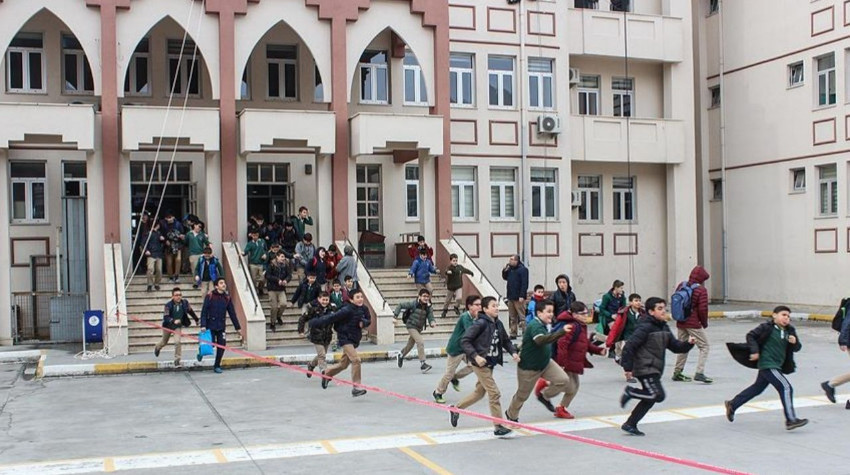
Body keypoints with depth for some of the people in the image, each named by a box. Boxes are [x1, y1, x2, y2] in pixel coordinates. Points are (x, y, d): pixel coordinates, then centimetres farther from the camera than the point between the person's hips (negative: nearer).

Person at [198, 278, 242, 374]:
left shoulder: (227, 297, 7)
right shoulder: (210, 296, -6)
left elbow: (232, 313, 11)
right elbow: (204, 311, -8)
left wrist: (238, 327, 11)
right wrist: (203, 325, -17)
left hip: (221, 326, 4)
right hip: (211, 325, -4)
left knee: (222, 346, -1)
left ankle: (217, 366, 15)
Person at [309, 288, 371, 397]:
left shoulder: (364, 309, -2)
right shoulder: (347, 310, -21)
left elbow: (369, 321, 12)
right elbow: (331, 317, -19)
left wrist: (364, 323, -12)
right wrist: (314, 323, -15)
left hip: (355, 339, 7)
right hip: (346, 338, -7)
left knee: (343, 364, 19)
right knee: (355, 359, -23)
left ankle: (326, 373, 46)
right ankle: (356, 387, -18)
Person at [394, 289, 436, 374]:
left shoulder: (428, 308, -5)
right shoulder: (414, 304, -17)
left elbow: (430, 317, -12)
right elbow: (400, 306, -13)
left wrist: (432, 323, -36)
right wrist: (395, 316, -20)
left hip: (419, 328, 6)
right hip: (411, 326, -6)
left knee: (410, 344, 22)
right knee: (420, 343, -22)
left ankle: (400, 356, 51)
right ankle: (422, 364, -21)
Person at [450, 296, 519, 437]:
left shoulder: (498, 324, 6)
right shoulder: (480, 323, -16)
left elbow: (506, 340, 17)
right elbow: (464, 340, -18)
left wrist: (513, 352, -2)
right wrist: (476, 356, -25)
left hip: (490, 363, 9)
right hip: (480, 363, -9)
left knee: (480, 392, 20)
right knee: (494, 393, -8)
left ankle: (455, 409, 38)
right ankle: (498, 427, 1)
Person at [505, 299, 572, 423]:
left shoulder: (544, 325, 1)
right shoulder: (535, 325, -28)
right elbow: (541, 340, -50)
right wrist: (561, 332, -58)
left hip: (545, 363, 7)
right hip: (529, 367, -7)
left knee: (563, 380, -11)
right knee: (522, 395, 11)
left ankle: (544, 396, 15)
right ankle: (511, 415, 39)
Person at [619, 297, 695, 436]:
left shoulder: (664, 328, 11)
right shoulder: (645, 327, -15)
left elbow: (675, 346, 14)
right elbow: (630, 346, -18)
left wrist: (688, 344, -5)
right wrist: (628, 367, -19)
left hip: (655, 370, 9)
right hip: (645, 369, -9)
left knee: (650, 399, 11)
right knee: (658, 395, -16)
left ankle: (630, 424, 21)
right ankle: (630, 391, 2)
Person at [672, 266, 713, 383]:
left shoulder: (681, 286, 6)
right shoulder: (701, 290, -11)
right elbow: (703, 309, -14)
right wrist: (705, 323, 1)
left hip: (681, 323, 7)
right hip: (694, 324, -7)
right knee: (704, 346, 2)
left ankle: (677, 372, 25)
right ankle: (699, 373, -10)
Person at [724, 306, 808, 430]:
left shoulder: (789, 331, 7)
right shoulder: (767, 328, -12)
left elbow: (797, 348, 9)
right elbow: (751, 336, -8)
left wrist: (795, 342, -13)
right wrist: (754, 351, -16)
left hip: (777, 366, 9)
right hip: (767, 364, -9)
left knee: (757, 388, 21)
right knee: (786, 387, -17)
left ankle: (732, 404, 35)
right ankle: (791, 420, -15)